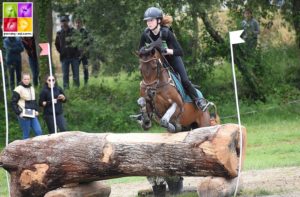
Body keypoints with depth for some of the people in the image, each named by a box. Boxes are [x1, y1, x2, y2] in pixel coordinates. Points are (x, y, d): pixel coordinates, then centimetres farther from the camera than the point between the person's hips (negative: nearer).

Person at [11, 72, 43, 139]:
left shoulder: (31, 88, 14)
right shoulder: (18, 89, -8)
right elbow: (13, 103, -7)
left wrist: (36, 110, 11)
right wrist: (19, 113, -14)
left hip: (32, 115, 6)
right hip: (24, 116, -6)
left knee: (39, 131, -2)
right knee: (26, 134, -3)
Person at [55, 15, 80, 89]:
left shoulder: (73, 31, 0)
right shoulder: (59, 33, 4)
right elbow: (57, 44, 16)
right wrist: (61, 52, 7)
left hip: (74, 56, -1)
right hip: (64, 57, 1)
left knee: (76, 74, 3)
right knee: (65, 74, 3)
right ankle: (66, 88, 7)